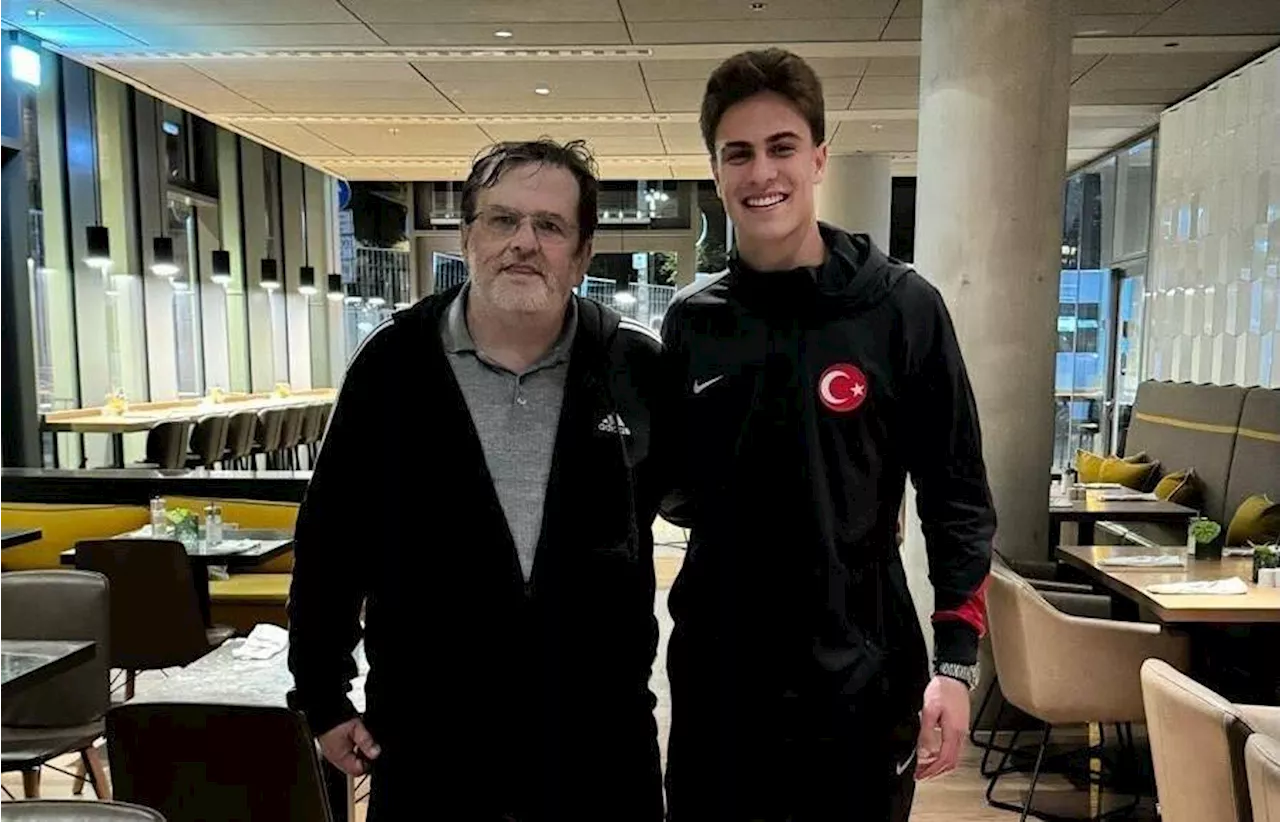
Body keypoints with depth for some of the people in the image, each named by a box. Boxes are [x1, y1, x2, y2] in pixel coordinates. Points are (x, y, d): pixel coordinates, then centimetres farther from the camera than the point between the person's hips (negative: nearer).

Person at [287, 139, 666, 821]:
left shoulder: (635, 366, -5)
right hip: (426, 744, 0)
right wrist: (322, 697, 5)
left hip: (602, 741, 1)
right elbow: (332, 535, 1)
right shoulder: (395, 361, -5)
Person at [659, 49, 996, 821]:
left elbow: (957, 496, -4)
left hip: (860, 672, -2)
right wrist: (665, 488, -9)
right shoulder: (692, 321, 1)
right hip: (717, 670, 3)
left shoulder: (901, 306, -7)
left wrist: (957, 661, -8)